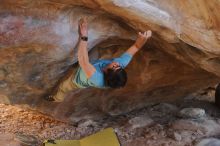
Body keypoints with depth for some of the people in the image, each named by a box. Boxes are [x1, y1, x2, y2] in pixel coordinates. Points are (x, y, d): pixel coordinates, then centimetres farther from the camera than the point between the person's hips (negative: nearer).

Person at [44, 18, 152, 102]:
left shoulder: (97, 79, -54)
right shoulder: (122, 63, -39)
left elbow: (83, 61, -64)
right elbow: (136, 47, -36)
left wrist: (83, 37, -64)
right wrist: (143, 39, -57)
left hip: (78, 80, -2)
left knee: (63, 87, 29)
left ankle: (57, 98, 61)